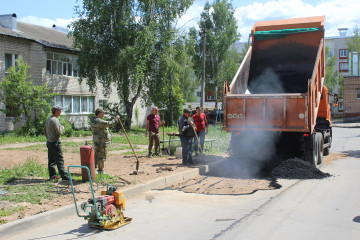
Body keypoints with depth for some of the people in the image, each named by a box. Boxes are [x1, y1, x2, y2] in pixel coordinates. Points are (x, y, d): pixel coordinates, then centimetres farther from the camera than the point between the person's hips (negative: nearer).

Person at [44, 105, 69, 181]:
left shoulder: (48, 119, 13)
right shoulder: (55, 120, -17)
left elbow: (45, 130, 20)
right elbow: (59, 132, -20)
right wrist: (62, 128, -1)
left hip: (49, 142, 10)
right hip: (55, 142, -9)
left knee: (51, 160, 12)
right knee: (59, 160, -9)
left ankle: (52, 175, 18)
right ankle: (64, 176, -9)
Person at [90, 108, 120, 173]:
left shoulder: (92, 120, 7)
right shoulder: (99, 121, -23)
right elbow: (110, 124, -25)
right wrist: (116, 119, -12)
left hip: (96, 140, 9)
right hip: (101, 141, -9)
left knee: (97, 154, 21)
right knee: (102, 156, 1)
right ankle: (100, 170, 8)